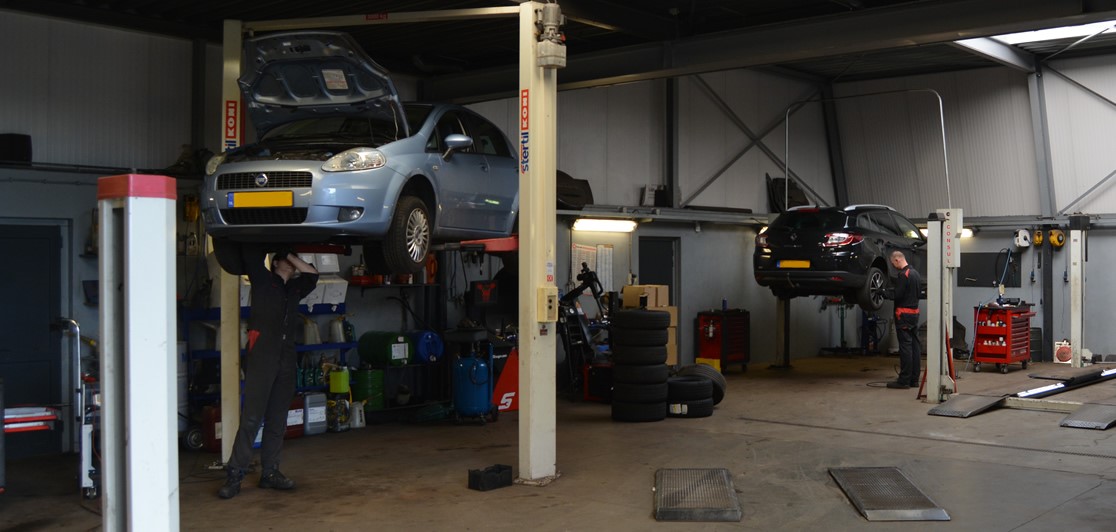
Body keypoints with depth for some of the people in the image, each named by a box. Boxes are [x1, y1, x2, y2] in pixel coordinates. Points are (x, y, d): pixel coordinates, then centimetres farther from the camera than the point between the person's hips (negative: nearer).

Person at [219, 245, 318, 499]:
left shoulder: (295, 288, 23)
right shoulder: (262, 280, 9)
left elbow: (312, 274, 17)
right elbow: (251, 254, -1)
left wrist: (291, 255, 15)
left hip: (286, 360, 6)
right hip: (261, 356, -6)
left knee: (277, 420, 6)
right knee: (251, 418, -10)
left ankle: (270, 472, 11)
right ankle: (235, 474, -8)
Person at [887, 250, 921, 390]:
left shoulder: (903, 275, -16)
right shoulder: (915, 273, 14)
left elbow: (897, 295, -19)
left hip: (904, 314, -9)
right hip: (915, 312, 9)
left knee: (905, 346, -7)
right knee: (915, 345, 10)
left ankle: (904, 380, -6)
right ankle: (914, 379, 14)